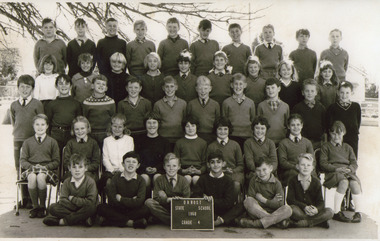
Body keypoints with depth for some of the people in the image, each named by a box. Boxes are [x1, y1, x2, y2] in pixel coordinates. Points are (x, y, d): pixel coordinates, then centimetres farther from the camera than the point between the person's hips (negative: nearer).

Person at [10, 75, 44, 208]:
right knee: (20, 169, 4)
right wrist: (18, 132, 11)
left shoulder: (37, 104, 1)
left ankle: (32, 200, 1)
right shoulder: (14, 105, 11)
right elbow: (13, 123, 21)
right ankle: (24, 199, 12)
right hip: (18, 140, 3)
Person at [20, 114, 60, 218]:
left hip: (47, 169, -1)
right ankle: (35, 206, -18)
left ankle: (42, 206, -17)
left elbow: (56, 161, 6)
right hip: (31, 168, 1)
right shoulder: (27, 142, 17)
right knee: (32, 177, -34)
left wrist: (45, 166, -12)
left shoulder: (52, 142, 12)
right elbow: (22, 160, 9)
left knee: (40, 177, -36)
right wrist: (32, 166, -11)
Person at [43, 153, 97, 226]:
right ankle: (83, 219, -24)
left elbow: (91, 202, -21)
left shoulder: (90, 182, -10)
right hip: (70, 209, 4)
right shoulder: (67, 182, 2)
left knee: (91, 208, -36)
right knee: (52, 207, -16)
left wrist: (72, 199, -15)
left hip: (84, 211, -4)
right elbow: (62, 200, -9)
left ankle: (65, 221, -24)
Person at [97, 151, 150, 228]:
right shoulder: (116, 178, 1)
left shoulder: (140, 180, -1)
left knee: (145, 210, -30)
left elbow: (139, 202, -15)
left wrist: (121, 199, -10)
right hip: (117, 210, 1)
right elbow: (112, 201, -11)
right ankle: (131, 222, -26)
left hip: (133, 210, -1)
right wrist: (131, 201, -11)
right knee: (101, 208, -24)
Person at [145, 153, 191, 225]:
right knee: (148, 202, -26)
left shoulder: (183, 180, 4)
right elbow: (156, 197, -9)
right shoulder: (159, 180, 4)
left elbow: (187, 198, -3)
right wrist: (168, 199, -28)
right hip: (164, 207, 1)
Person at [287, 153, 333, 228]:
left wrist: (317, 209, -26)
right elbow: (290, 200, -11)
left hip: (313, 211, 2)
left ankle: (304, 222, -23)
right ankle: (319, 221, -21)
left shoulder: (316, 182, 4)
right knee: (292, 209, -36)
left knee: (329, 212, -22)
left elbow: (320, 202, -1)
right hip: (300, 211, -2)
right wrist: (304, 207, -25)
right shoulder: (293, 181, -2)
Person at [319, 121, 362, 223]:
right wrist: (337, 169, -14)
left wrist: (349, 169, -10)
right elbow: (323, 163, 1)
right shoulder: (325, 147, 15)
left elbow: (354, 163, 15)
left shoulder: (348, 147, 27)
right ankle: (336, 212, -31)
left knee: (354, 183, -33)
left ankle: (358, 212, -25)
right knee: (344, 182, -36)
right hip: (332, 172, -3)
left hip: (348, 171, 3)